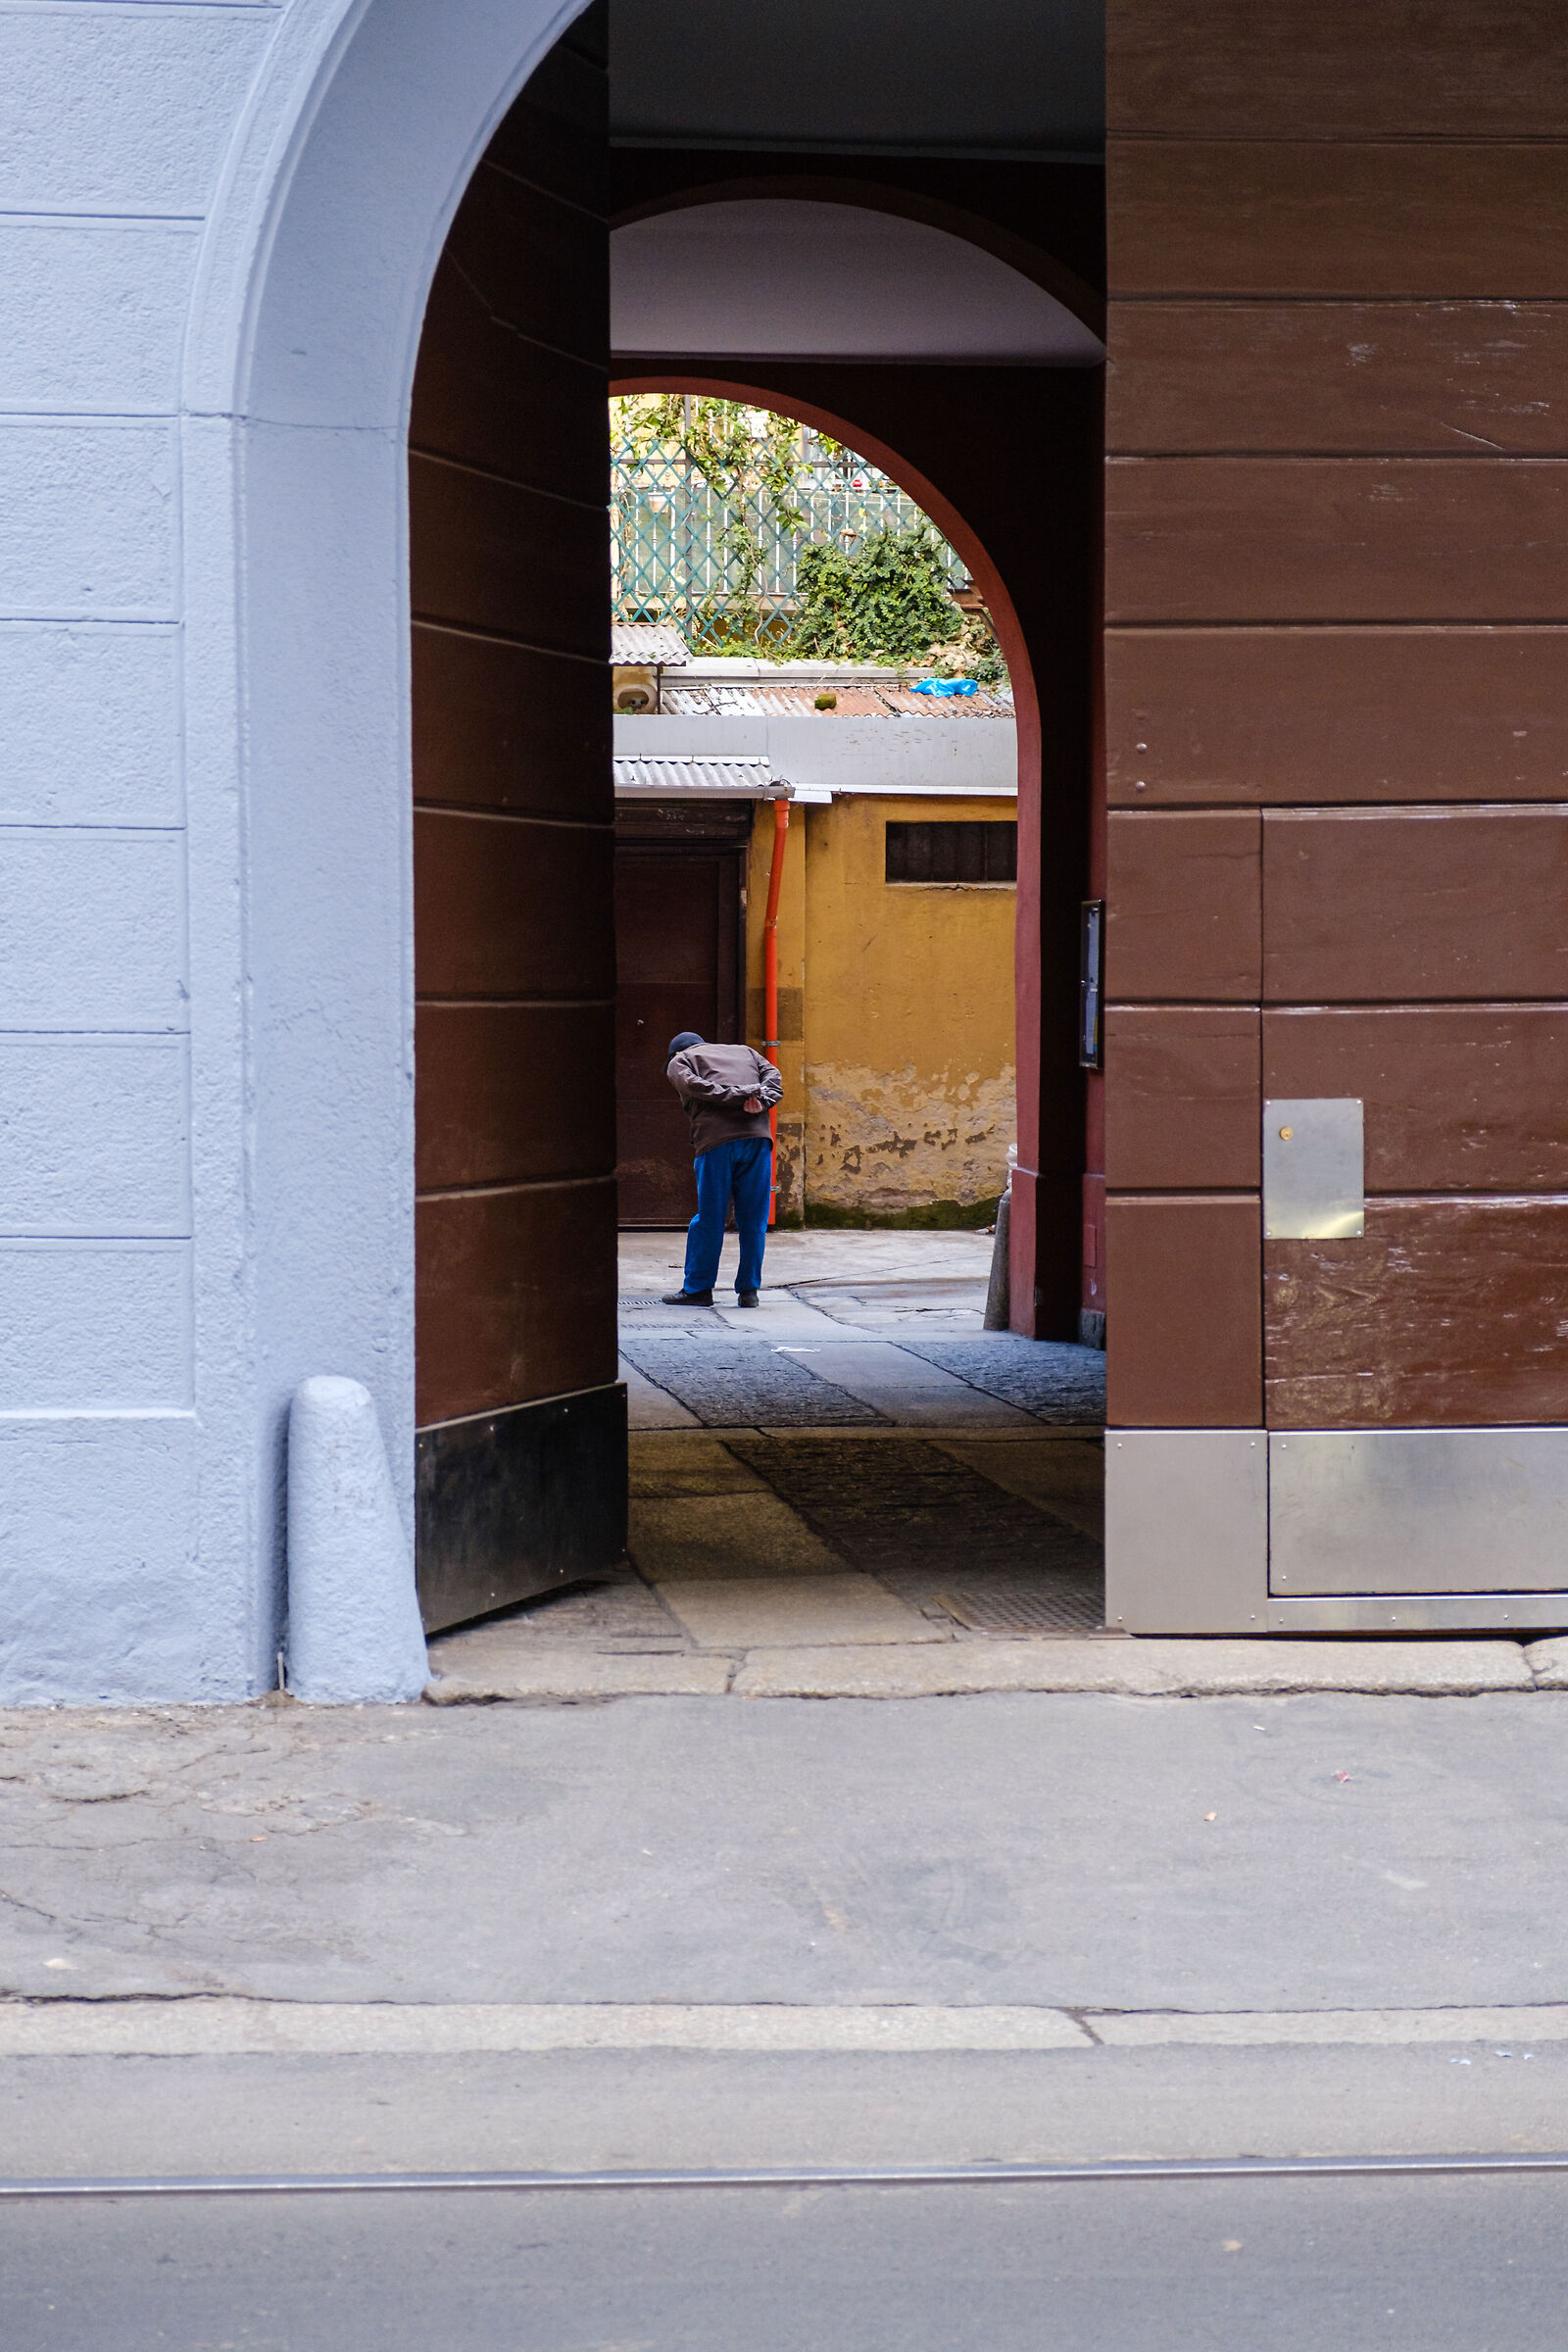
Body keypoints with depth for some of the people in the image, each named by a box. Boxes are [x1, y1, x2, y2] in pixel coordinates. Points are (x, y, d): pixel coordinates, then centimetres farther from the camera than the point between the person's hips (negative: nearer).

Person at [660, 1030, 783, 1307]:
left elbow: (697, 1086, -3)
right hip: (758, 1138, 3)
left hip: (715, 1141, -3)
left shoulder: (679, 1062, 19)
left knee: (708, 1219, 3)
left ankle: (697, 1288, 9)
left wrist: (744, 1095, -7)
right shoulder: (745, 1052, 30)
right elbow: (774, 1078, 13)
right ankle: (749, 1290, 7)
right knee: (753, 1220, 7)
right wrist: (760, 1102, -4)